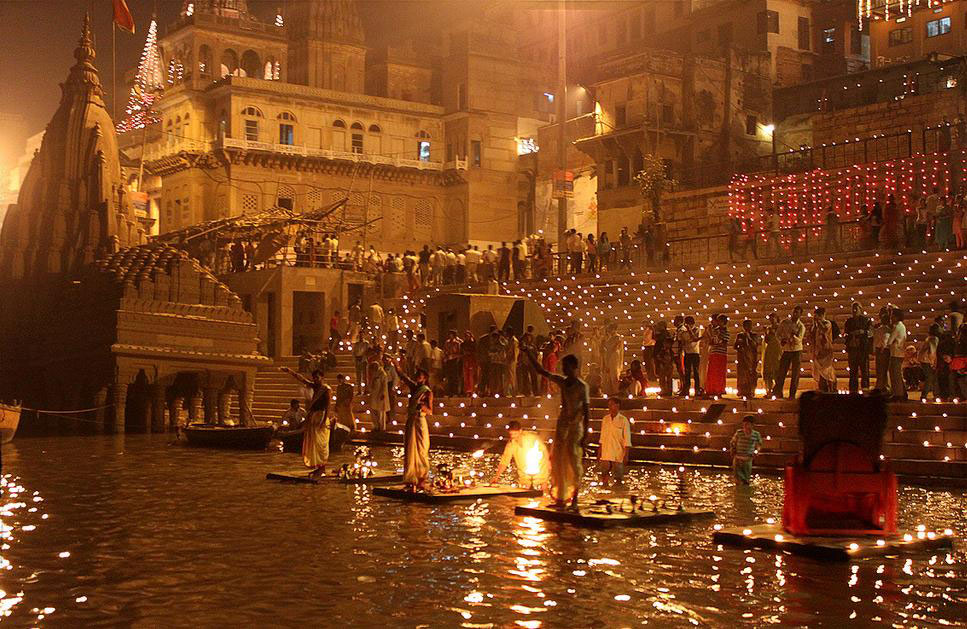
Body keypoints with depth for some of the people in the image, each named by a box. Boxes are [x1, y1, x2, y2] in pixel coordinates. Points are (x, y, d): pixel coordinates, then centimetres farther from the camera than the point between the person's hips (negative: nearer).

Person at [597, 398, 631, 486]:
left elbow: (627, 441, -6)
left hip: (618, 455, -4)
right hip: (605, 455, 4)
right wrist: (599, 453, 10)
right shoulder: (605, 419, 8)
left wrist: (626, 456, -11)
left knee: (618, 478, 0)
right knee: (604, 476, 3)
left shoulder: (623, 420, -5)